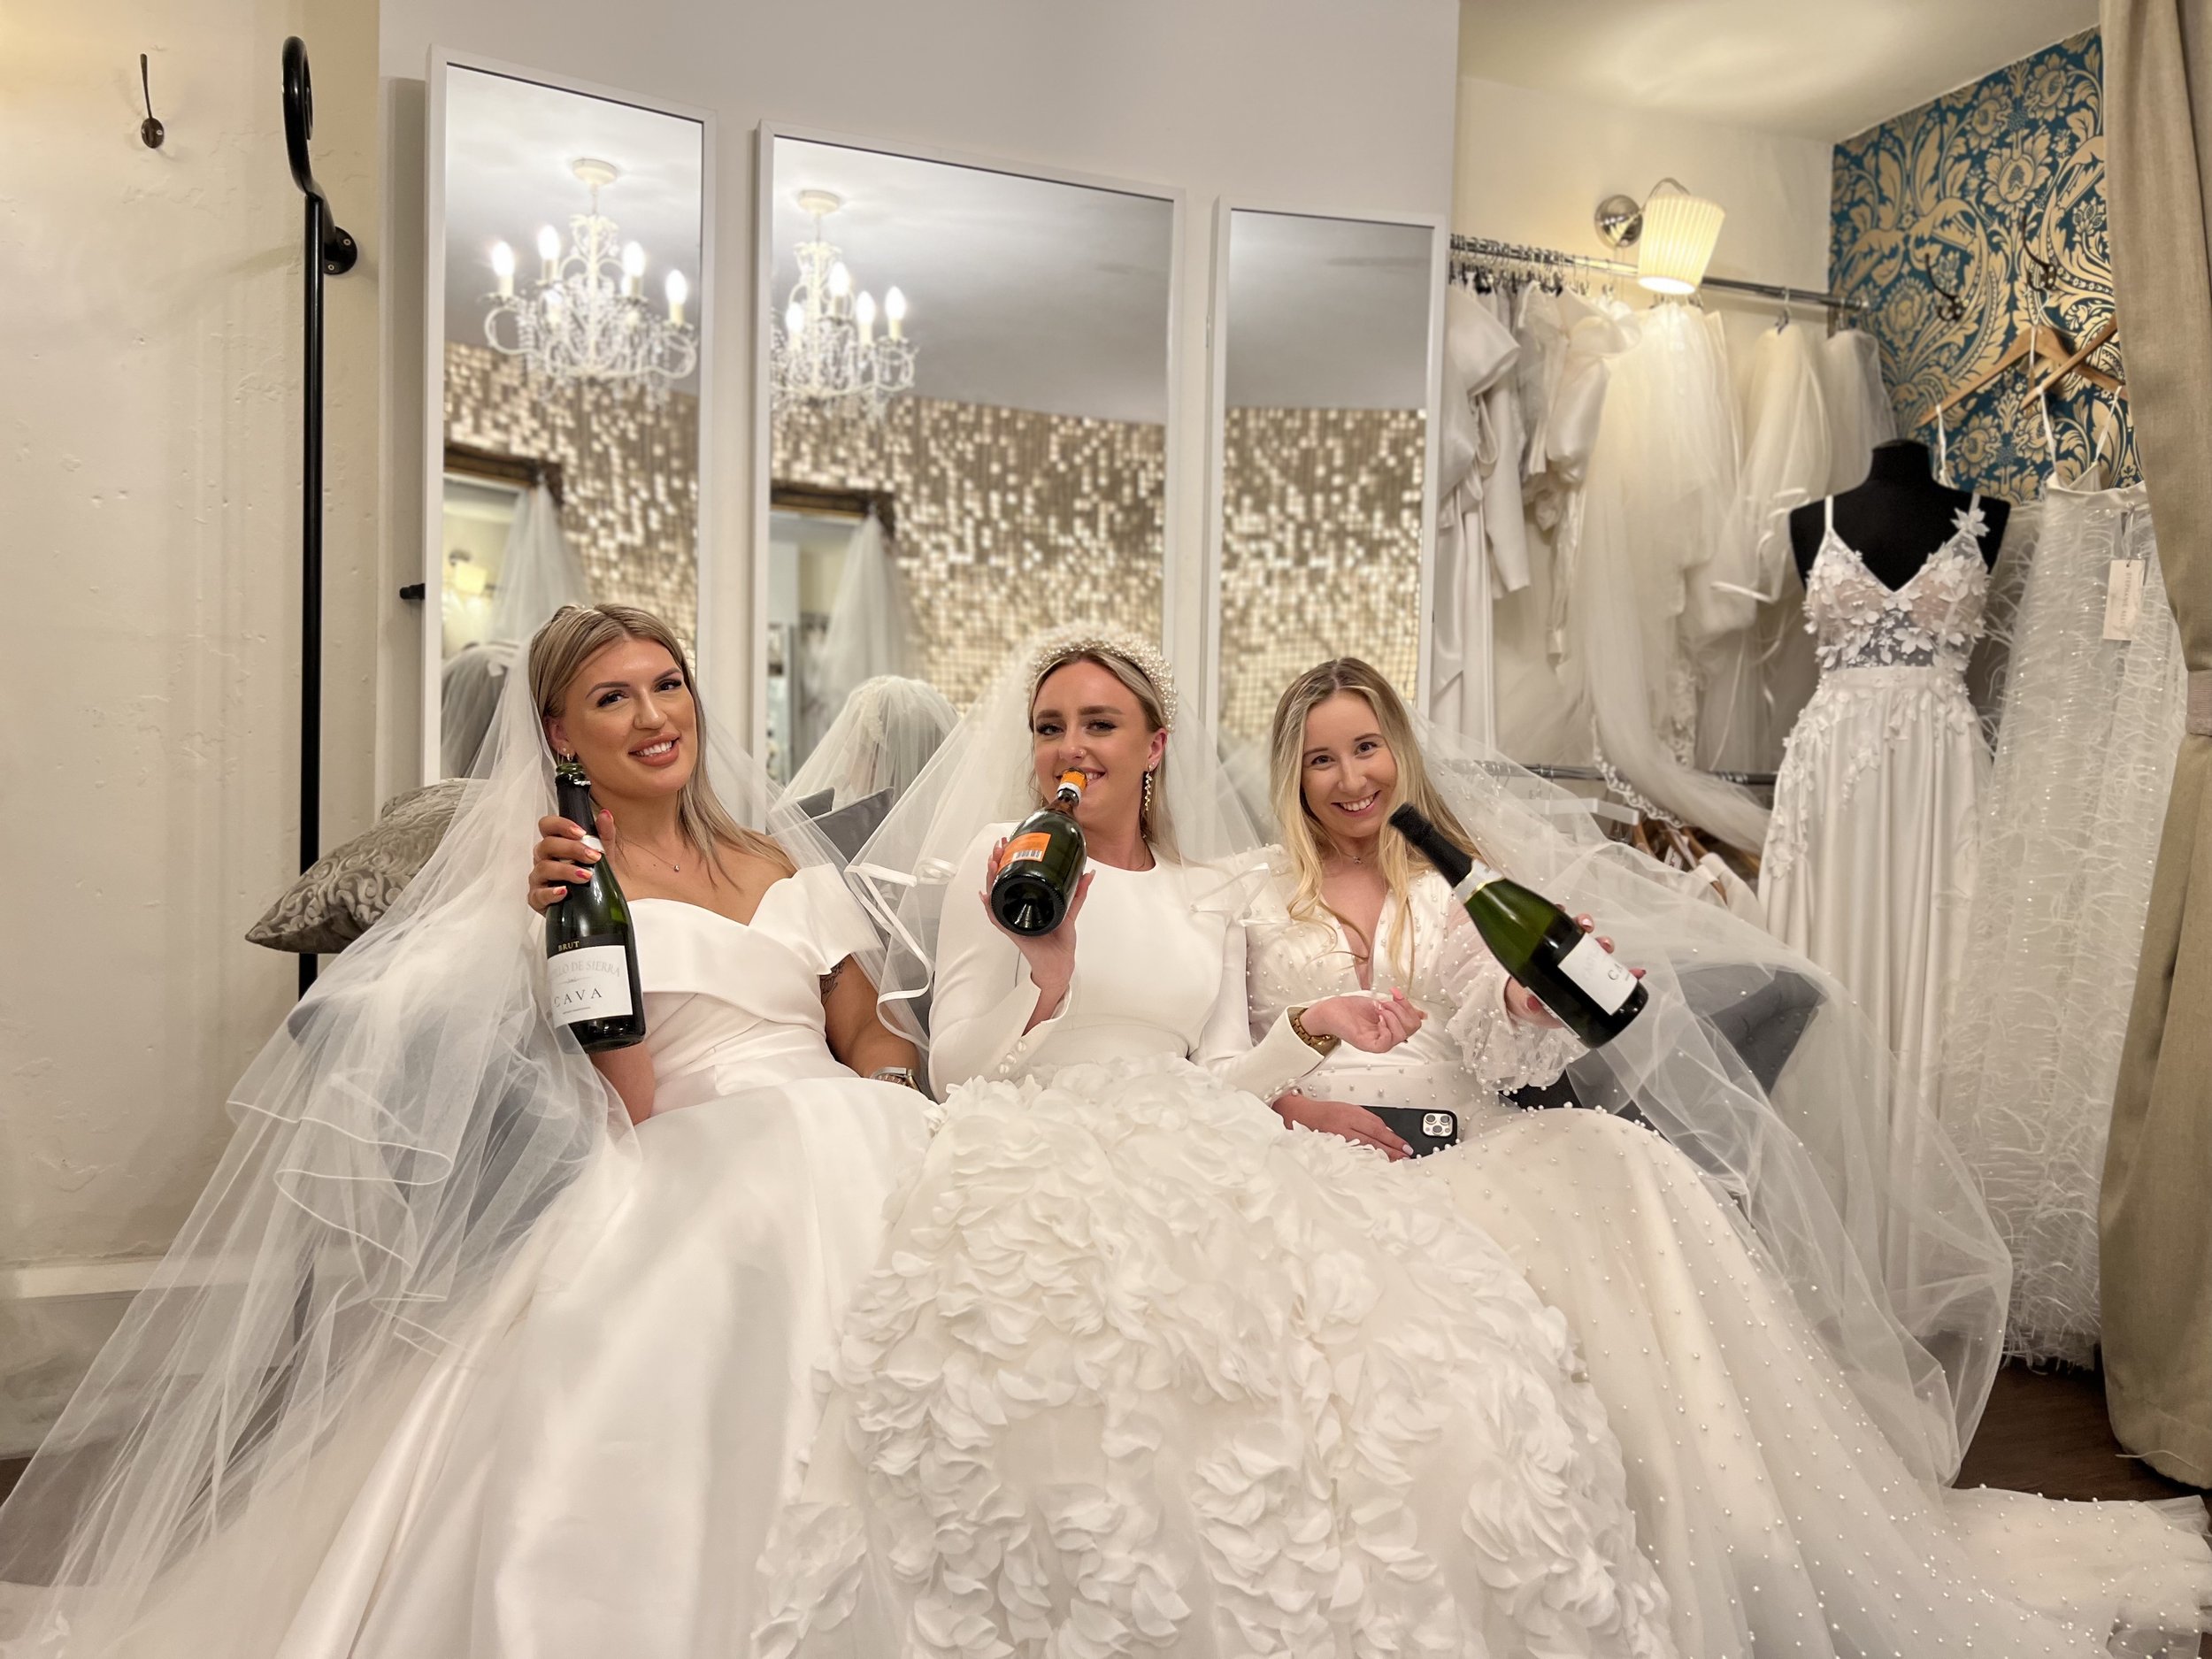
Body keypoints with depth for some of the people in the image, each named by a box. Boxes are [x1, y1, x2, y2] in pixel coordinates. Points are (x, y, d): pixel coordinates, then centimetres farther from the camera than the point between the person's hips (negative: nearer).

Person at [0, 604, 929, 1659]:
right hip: (700, 1171, -5)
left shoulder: (774, 859, 20)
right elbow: (632, 1105, -6)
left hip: (841, 1140, 5)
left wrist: (903, 1095, -4)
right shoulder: (563, 876, 5)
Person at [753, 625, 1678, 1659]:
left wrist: (1309, 1029, -2)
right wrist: (1045, 978, -16)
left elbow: (1219, 1080, 15)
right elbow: (951, 1070, 2)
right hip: (1040, 1160, -3)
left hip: (1191, 1173, 4)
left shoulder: (1209, 893, 19)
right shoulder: (998, 858, 8)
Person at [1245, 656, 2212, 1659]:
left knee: (1609, 1160, -27)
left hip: (1461, 1153, 2)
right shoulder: (1257, 896, 10)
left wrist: (1531, 1001, -18)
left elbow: (1500, 1055, 4)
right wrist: (1300, 1106, -14)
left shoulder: (1453, 881, 15)